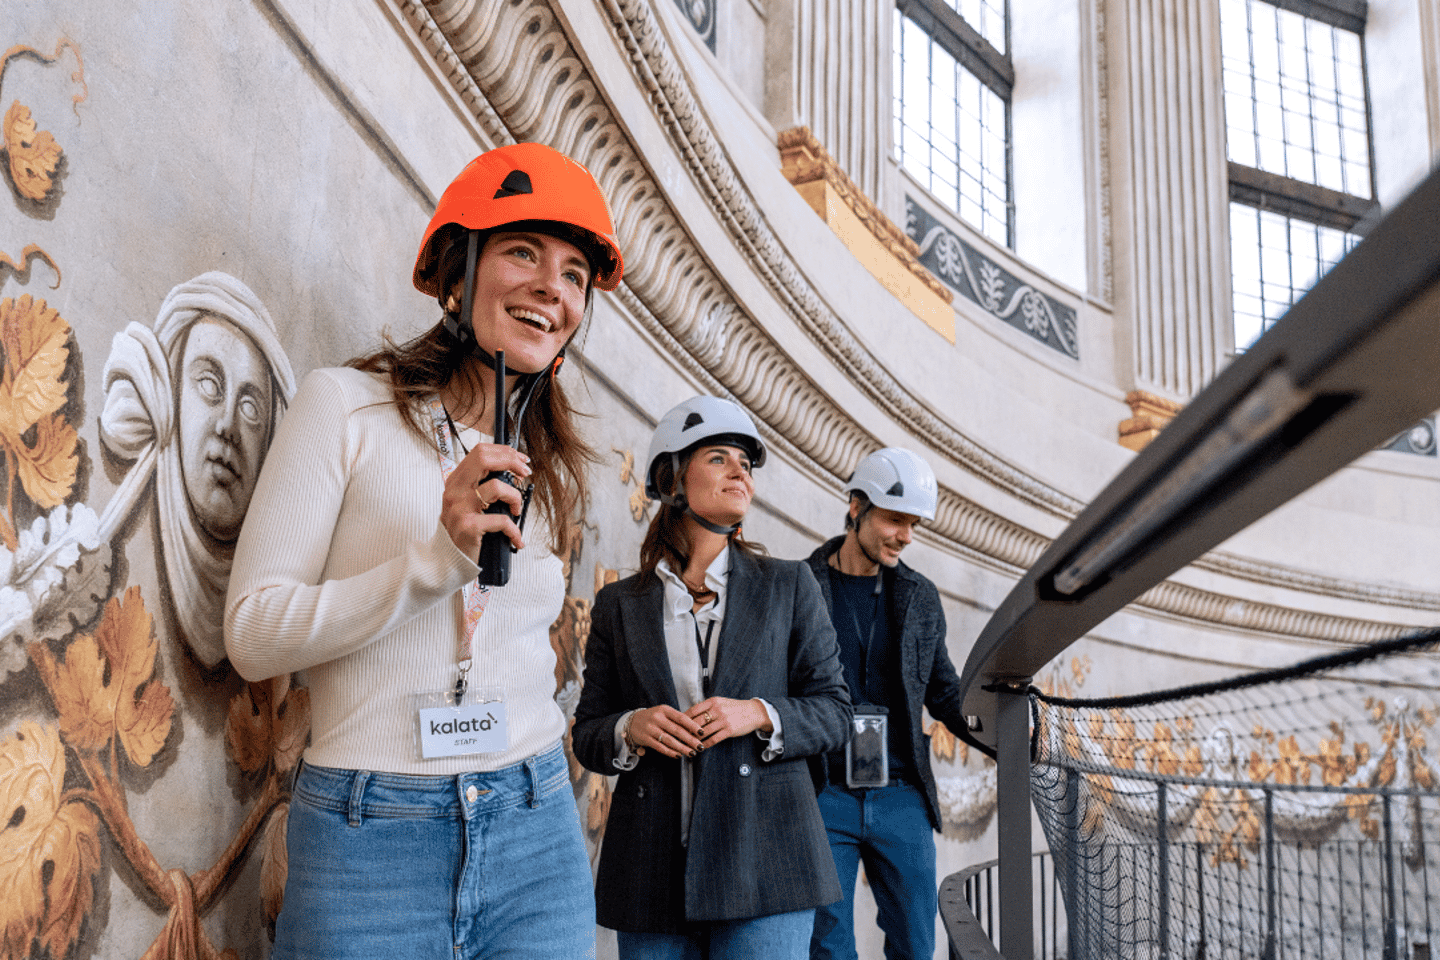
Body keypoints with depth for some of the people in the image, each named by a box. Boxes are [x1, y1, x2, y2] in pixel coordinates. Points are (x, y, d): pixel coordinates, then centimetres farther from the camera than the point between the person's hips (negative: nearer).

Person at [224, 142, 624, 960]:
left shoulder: (547, 463, 12)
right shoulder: (346, 406, -3)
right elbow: (253, 635, -8)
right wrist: (437, 559, -19)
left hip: (536, 834, 4)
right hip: (371, 835, -4)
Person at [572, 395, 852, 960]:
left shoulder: (788, 586, 8)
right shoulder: (619, 605, 9)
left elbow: (833, 711, 5)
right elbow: (587, 736, 10)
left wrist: (760, 715, -13)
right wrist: (631, 728, -12)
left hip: (763, 864, -1)